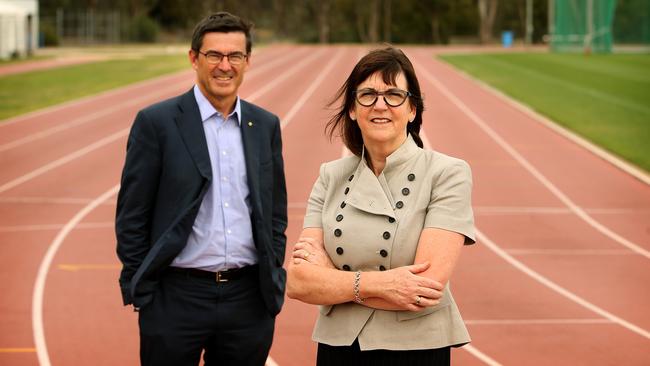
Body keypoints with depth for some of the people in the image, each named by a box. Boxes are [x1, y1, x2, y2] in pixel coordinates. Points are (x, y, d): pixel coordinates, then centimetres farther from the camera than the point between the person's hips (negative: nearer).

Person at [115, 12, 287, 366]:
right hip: (177, 298, -3)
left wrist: (274, 283, 8)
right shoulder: (156, 122, -4)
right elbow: (131, 215, -3)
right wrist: (141, 294, -6)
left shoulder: (266, 125, 9)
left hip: (249, 299, 3)